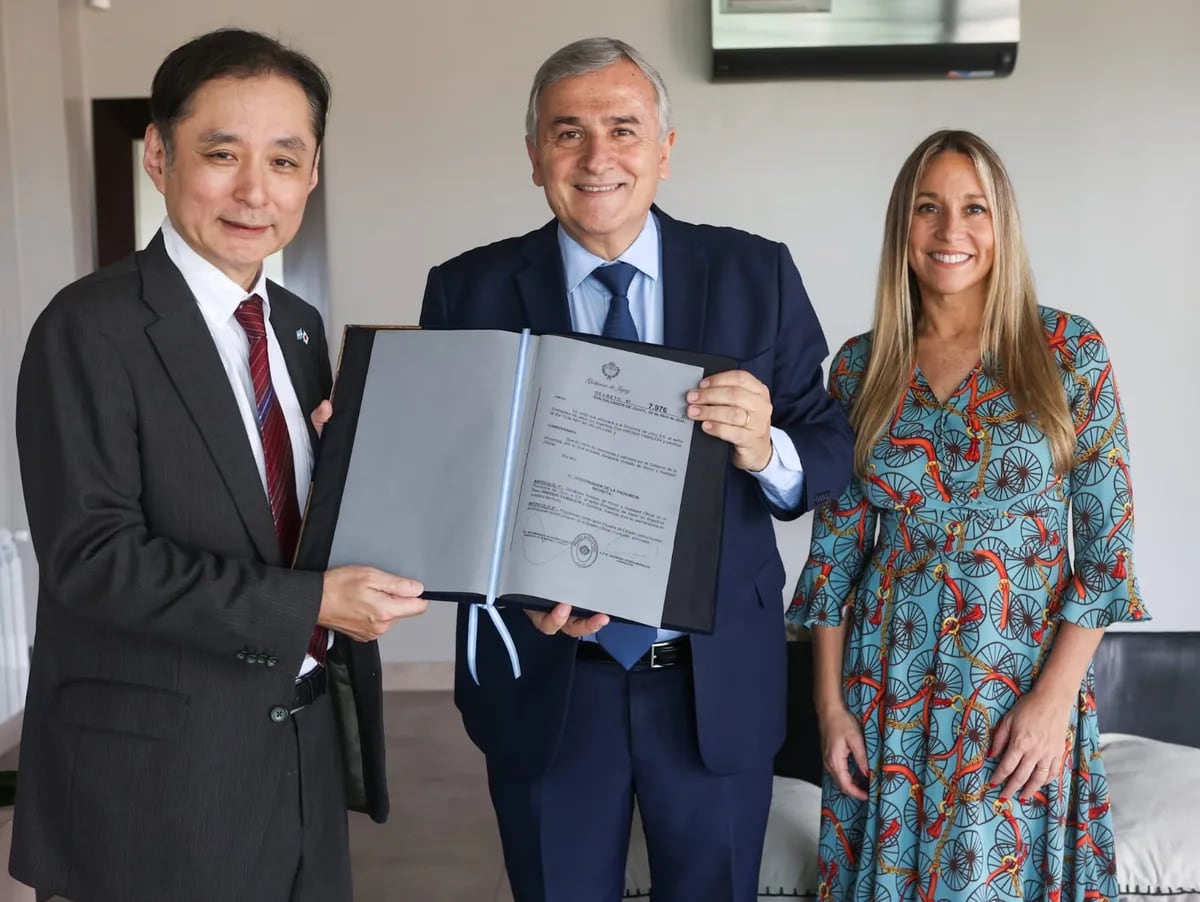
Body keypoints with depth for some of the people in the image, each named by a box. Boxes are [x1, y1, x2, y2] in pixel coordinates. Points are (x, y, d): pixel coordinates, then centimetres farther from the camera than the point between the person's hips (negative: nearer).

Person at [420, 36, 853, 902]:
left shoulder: (756, 274, -3)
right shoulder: (469, 291, -4)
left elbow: (831, 455, -2)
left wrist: (767, 449, -24)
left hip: (720, 681, 1)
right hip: (545, 681, 0)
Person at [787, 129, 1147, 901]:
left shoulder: (1071, 352, -5)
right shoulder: (861, 368, 1)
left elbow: (1108, 539, -5)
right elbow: (837, 540, 3)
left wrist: (1055, 695, -12)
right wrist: (831, 700, 0)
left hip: (1027, 671, -1)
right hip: (891, 678, 2)